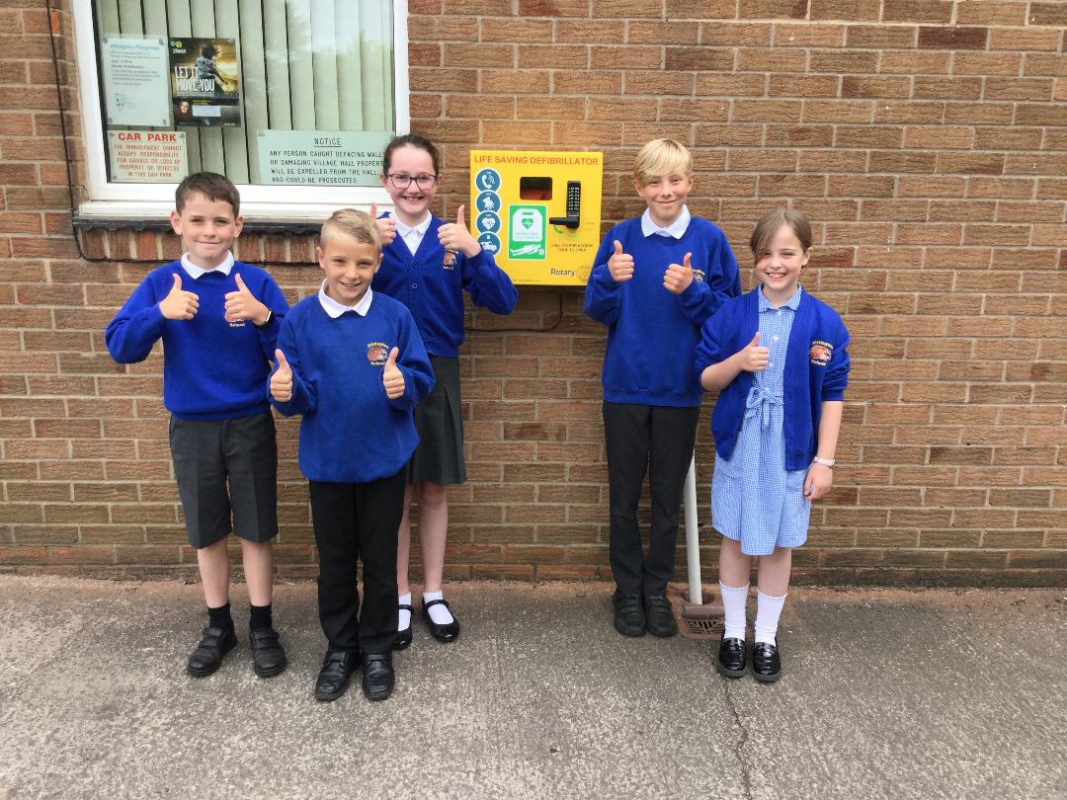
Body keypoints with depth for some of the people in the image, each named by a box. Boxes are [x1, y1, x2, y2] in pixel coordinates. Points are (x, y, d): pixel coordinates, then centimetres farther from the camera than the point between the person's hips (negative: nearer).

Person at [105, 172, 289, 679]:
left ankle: (262, 626, 26)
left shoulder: (256, 282, -7)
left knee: (255, 530, 8)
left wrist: (262, 316, -29)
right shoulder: (161, 284, -2)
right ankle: (218, 626, 33)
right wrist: (161, 313, -25)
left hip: (250, 425, -2)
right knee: (206, 533, 14)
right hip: (192, 428, 2)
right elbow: (120, 348, -9)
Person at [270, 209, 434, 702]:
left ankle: (377, 648, 33)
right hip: (327, 461, 1)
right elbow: (299, 399, -4)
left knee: (380, 560, 13)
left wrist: (403, 384, -29)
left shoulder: (394, 316, -8)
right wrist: (285, 390, -26)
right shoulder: (300, 320, -5)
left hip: (384, 460, -1)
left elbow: (422, 381, -7)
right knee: (334, 561, 16)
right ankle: (340, 647, 36)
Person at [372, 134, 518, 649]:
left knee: (434, 491, 12)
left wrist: (473, 251, -25)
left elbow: (503, 303, -10)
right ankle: (399, 597, 28)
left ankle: (433, 594, 30)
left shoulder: (452, 238, 0)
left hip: (439, 375, 1)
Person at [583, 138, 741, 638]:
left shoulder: (708, 239, -3)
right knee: (624, 497, 10)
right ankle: (627, 591, 28)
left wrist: (692, 291, -21)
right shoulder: (621, 238, -1)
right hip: (626, 388, 1)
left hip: (680, 390, 0)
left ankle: (657, 589, 31)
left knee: (668, 498, 12)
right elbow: (598, 312, -2)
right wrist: (610, 279, -21)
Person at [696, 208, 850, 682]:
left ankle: (766, 637, 31)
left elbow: (832, 394, -2)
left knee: (780, 544, 12)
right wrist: (738, 362, -20)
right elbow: (705, 378, 1)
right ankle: (733, 633, 30)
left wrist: (825, 459, -4)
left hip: (793, 450, 0)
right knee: (736, 540, 11)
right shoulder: (732, 314, -4)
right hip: (739, 445, 0)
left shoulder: (824, 322, -5)